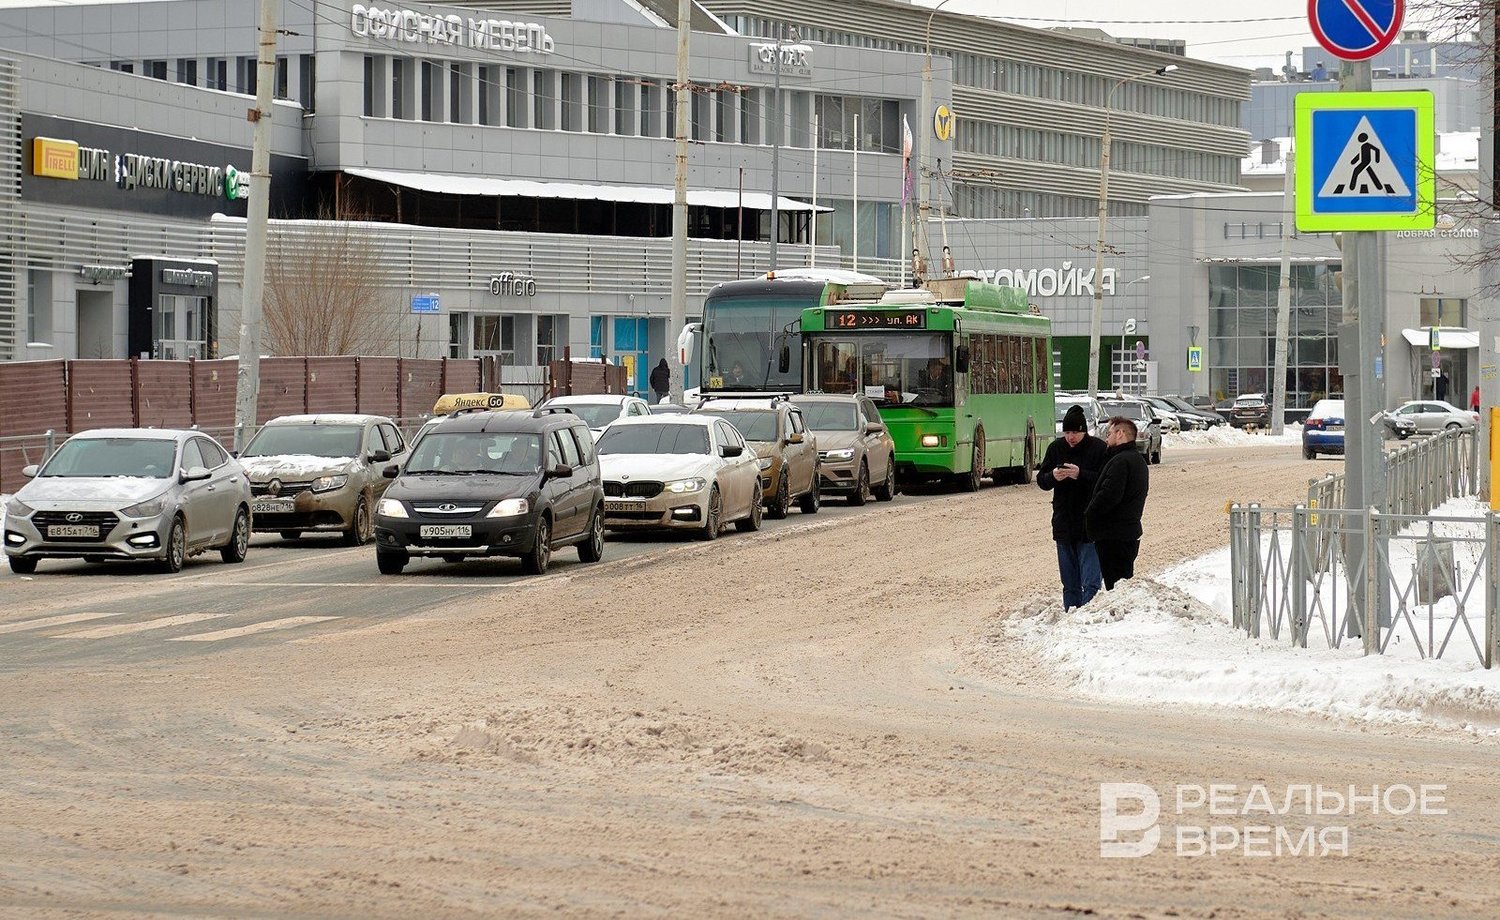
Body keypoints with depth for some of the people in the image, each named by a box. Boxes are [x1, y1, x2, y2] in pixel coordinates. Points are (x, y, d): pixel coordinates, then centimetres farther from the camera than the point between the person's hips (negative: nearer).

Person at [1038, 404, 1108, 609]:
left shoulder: (1098, 448, -8)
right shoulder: (1056, 448, 6)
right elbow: (1041, 480, 7)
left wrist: (1081, 475, -27)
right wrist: (1053, 476, -15)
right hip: (1064, 525, 5)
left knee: (1090, 583, -11)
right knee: (1070, 584, 13)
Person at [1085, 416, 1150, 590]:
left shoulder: (1121, 461, -17)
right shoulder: (1138, 460, 18)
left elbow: (1109, 494, -24)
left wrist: (1088, 514, -12)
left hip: (1114, 537, -10)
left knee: (1115, 584, -9)